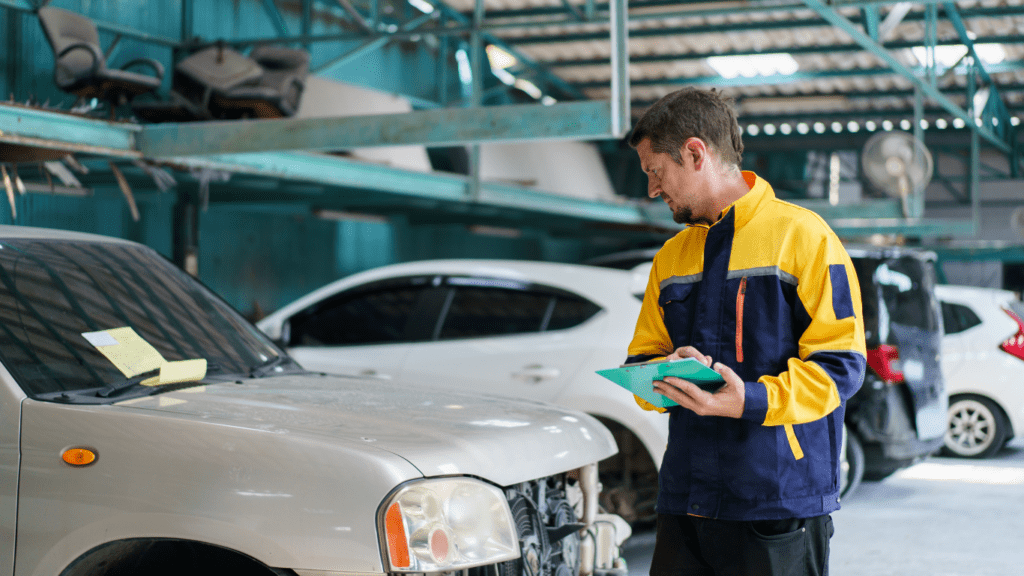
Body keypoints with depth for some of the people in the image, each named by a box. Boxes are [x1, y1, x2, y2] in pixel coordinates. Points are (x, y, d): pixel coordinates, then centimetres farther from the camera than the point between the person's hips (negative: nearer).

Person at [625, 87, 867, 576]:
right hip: (684, 500, 6)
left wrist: (753, 401, -24)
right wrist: (666, 373, -6)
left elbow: (840, 364, -9)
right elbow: (642, 357, 18)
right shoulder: (671, 257, 18)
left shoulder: (803, 236, -4)